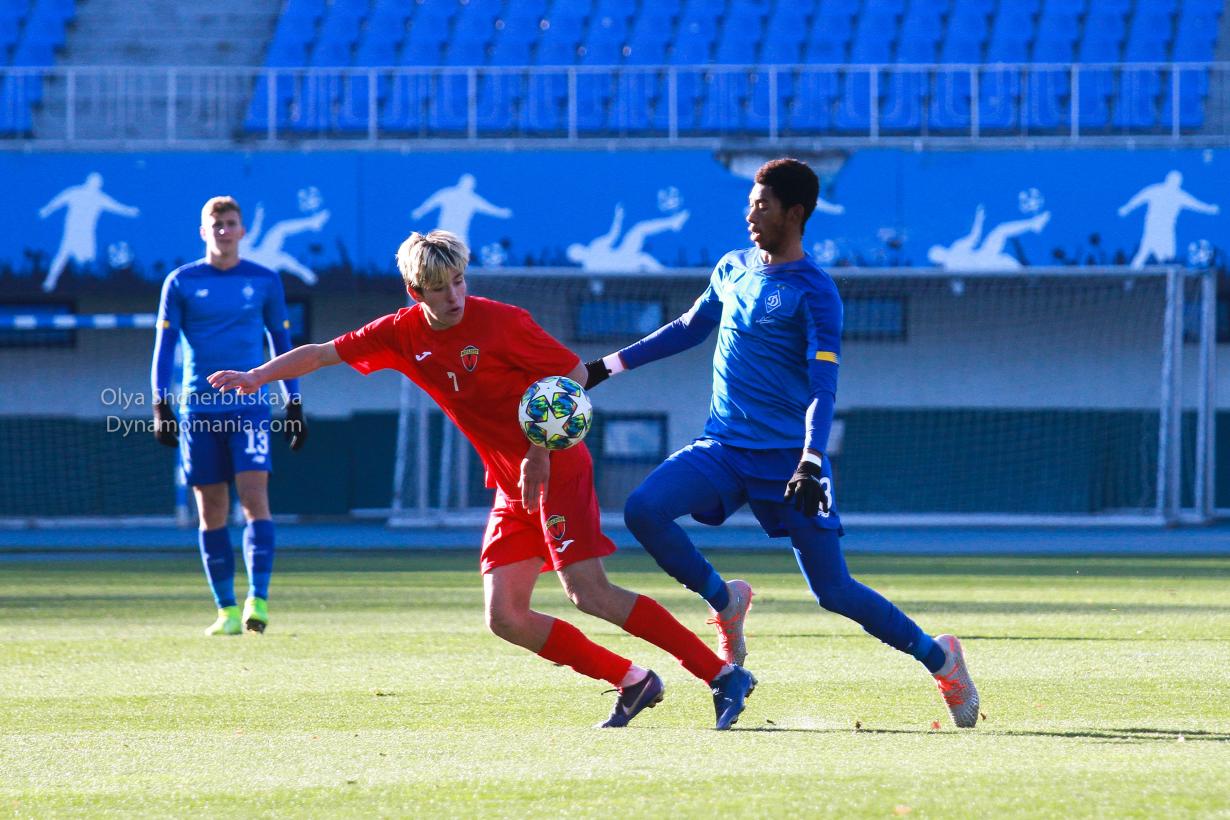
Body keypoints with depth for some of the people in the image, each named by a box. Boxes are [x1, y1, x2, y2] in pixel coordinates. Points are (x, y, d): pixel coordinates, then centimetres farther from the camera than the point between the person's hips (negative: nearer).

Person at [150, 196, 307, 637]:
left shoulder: (264, 282, 7)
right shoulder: (181, 283, 5)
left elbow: (282, 344, 13)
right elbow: (164, 345, 4)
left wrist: (294, 403, 11)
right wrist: (160, 404, -4)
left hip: (251, 405, -1)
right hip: (199, 408, 1)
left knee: (254, 497, -14)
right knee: (211, 510, 2)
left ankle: (258, 600, -16)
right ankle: (227, 609, 8)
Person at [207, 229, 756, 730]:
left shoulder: (501, 322, -15)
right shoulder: (402, 334, 2)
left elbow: (574, 374, -9)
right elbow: (324, 353, 11)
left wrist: (541, 453, -15)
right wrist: (256, 376, 0)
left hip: (557, 469, -7)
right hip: (511, 489, 7)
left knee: (588, 591, -19)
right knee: (504, 616, -3)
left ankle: (723, 675, -15)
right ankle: (631, 682, 4)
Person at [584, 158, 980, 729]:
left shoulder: (813, 291, -10)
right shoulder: (733, 270, 10)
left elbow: (823, 385, -18)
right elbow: (689, 329, 26)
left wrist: (810, 462, -31)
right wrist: (609, 366, 26)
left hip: (785, 457, -5)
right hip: (722, 447, 5)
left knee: (833, 591, -4)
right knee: (644, 510, -21)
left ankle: (938, 657, 17)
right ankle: (724, 602, 1)